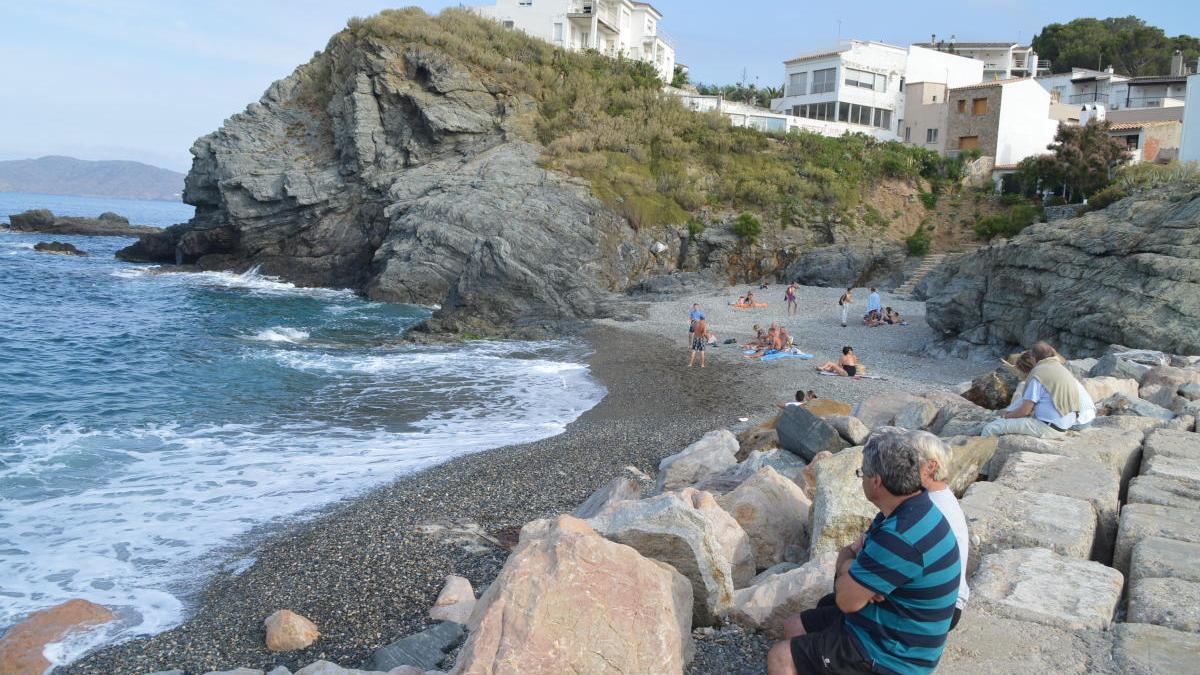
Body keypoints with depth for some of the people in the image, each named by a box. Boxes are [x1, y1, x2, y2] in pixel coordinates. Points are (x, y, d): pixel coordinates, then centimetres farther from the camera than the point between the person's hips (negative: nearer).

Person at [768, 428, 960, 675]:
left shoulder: (902, 537, -33)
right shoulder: (906, 510, 1)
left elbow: (846, 601, -26)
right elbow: (848, 553, 10)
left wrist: (847, 566, -4)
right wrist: (850, 571, -14)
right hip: (880, 620, 10)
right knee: (793, 628, 16)